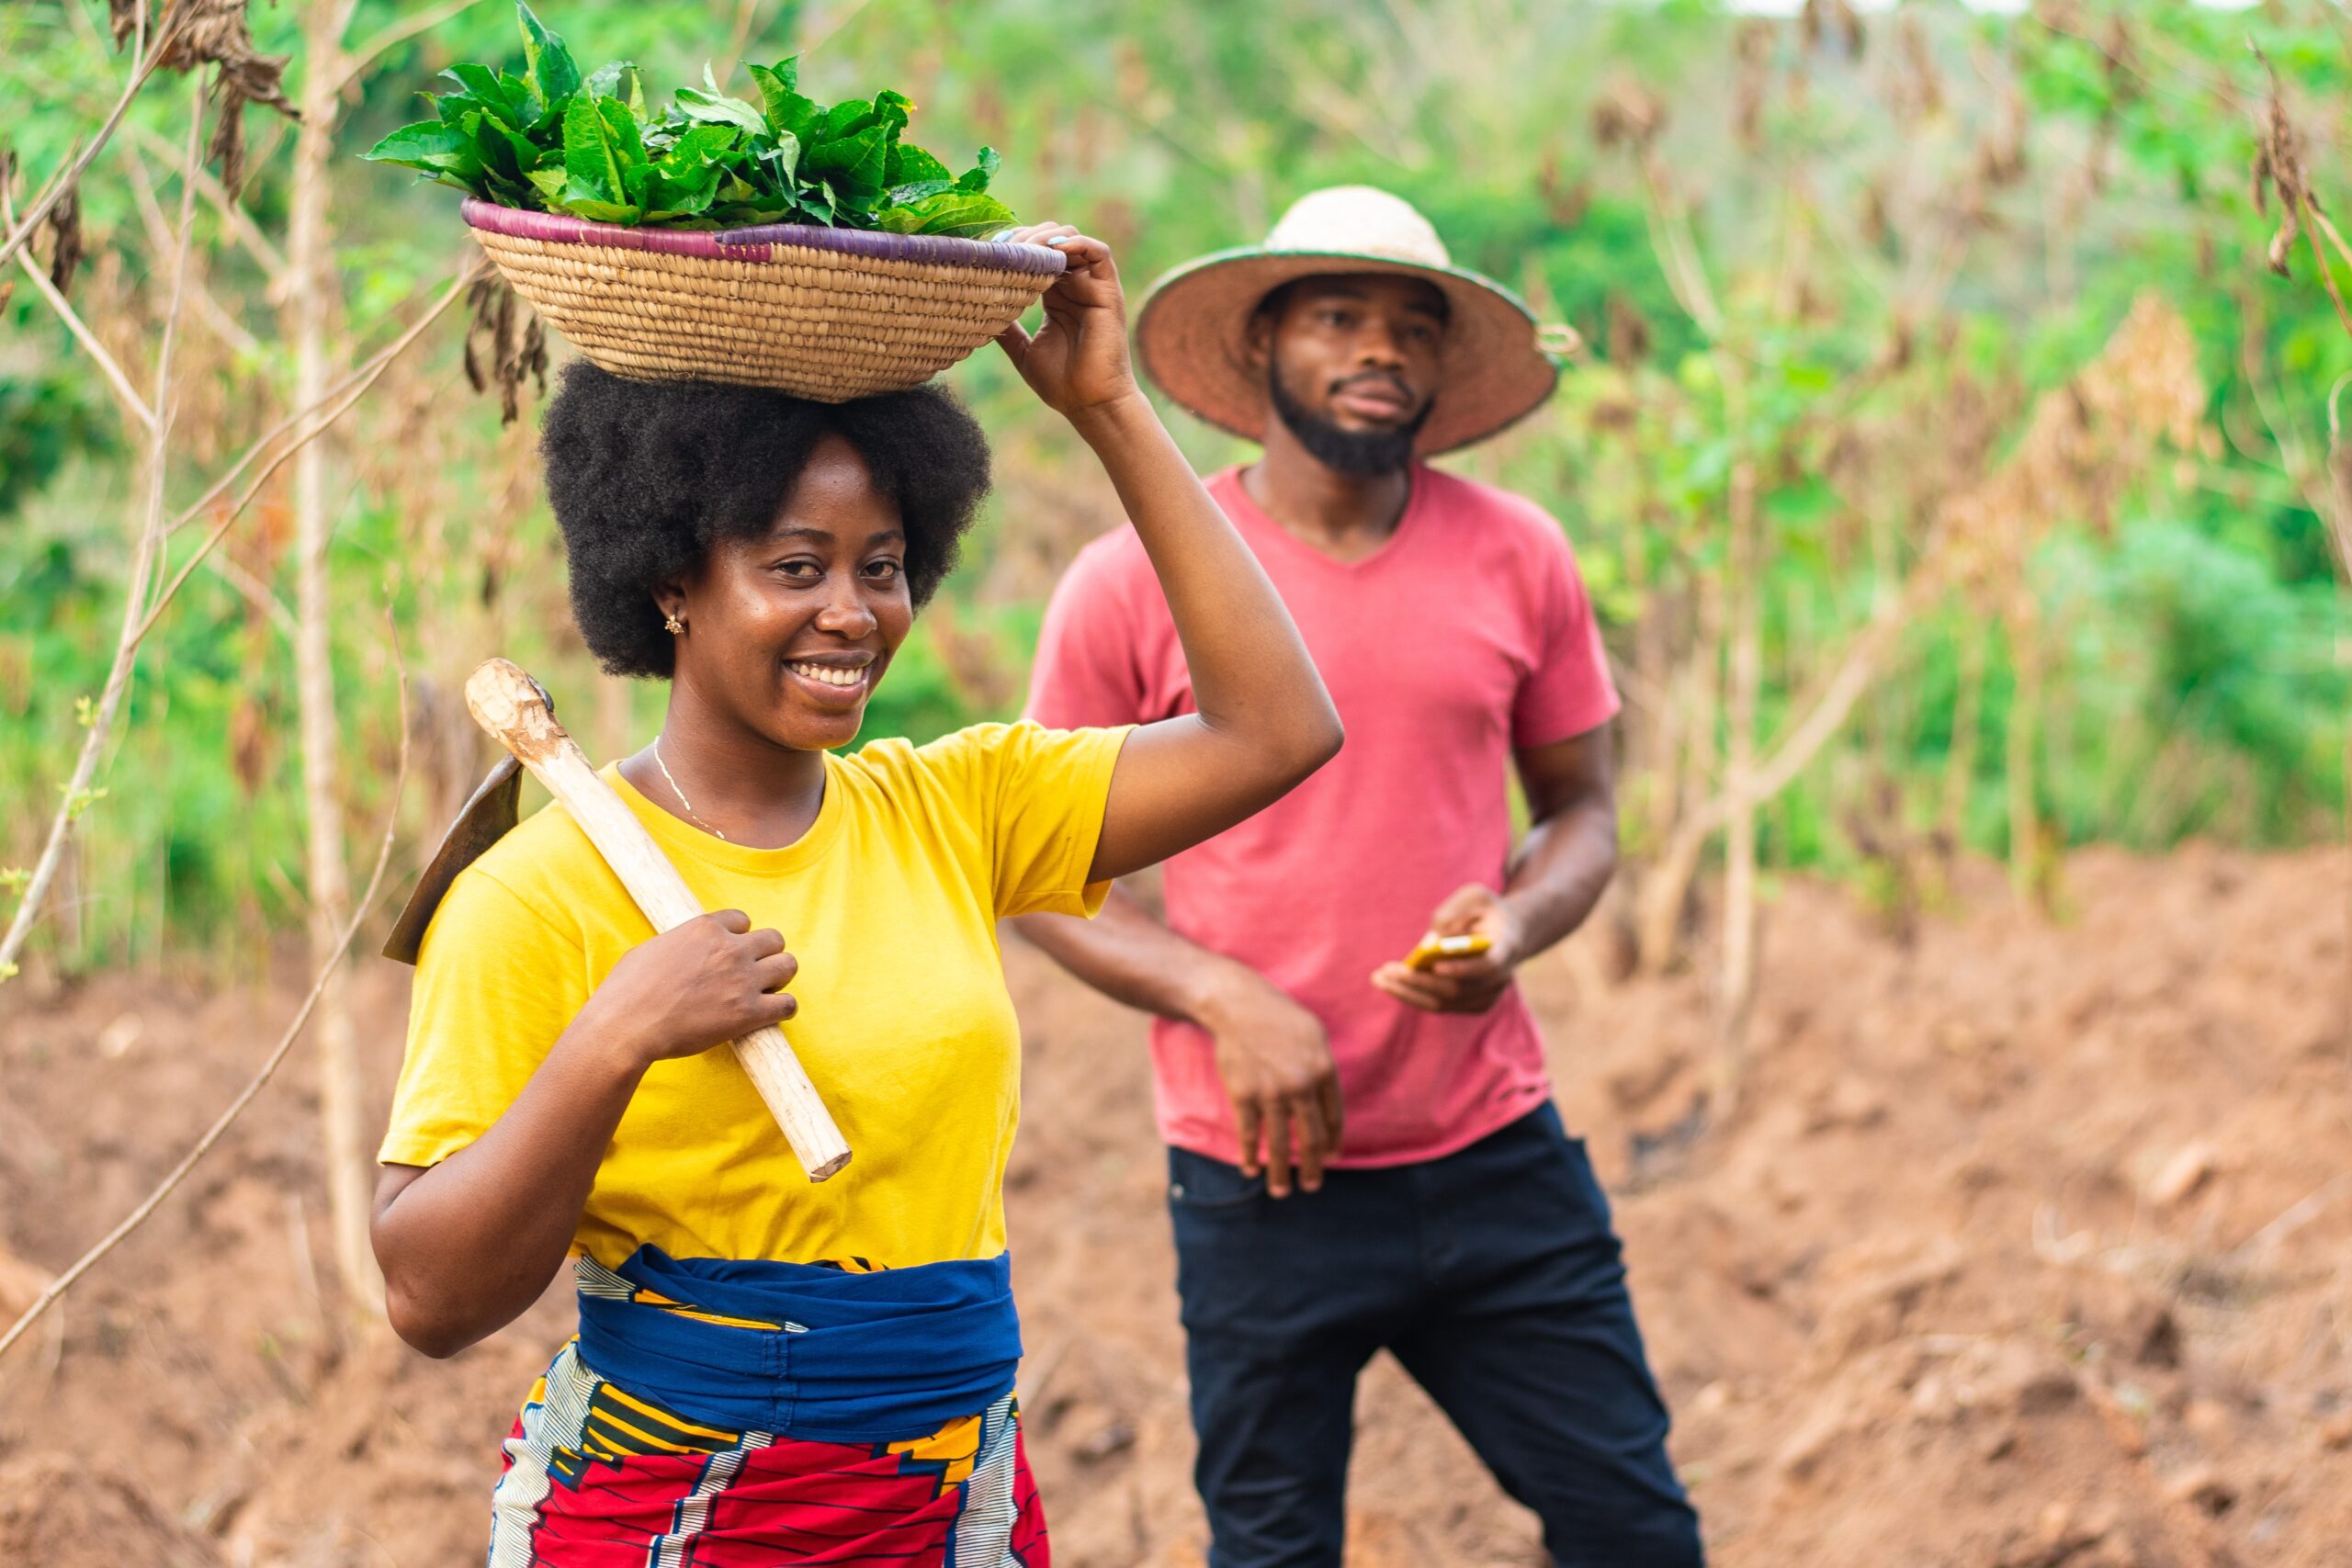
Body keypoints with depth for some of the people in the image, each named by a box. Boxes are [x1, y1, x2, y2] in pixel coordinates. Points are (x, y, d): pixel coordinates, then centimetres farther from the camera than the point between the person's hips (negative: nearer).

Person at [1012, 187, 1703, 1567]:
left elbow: (1583, 810, 12)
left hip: (1499, 1152, 3)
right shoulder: (1136, 583, -5)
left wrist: (1518, 923, -11)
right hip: (1264, 1179, -2)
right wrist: (1220, 998, -15)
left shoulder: (1518, 557, 3)